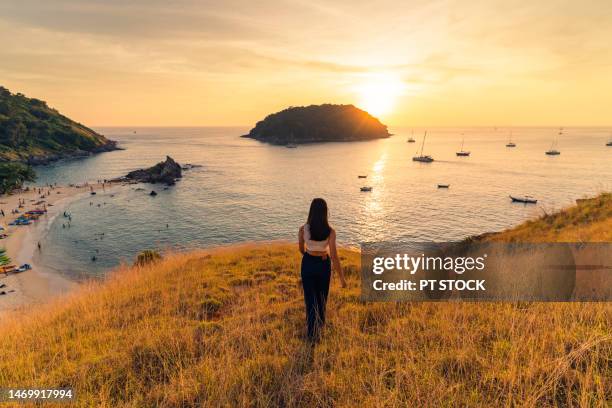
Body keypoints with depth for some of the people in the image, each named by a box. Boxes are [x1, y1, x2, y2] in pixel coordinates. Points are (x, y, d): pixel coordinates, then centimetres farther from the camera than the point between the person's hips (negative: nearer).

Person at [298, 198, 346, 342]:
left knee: (310, 297, 13)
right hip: (324, 265, 1)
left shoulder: (303, 229, -15)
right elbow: (334, 256, -21)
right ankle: (320, 322, 47)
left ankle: (312, 332, 14)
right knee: (322, 295, 25)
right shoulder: (330, 231, -20)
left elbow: (301, 249, 2)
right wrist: (341, 277, -12)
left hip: (308, 264, 0)